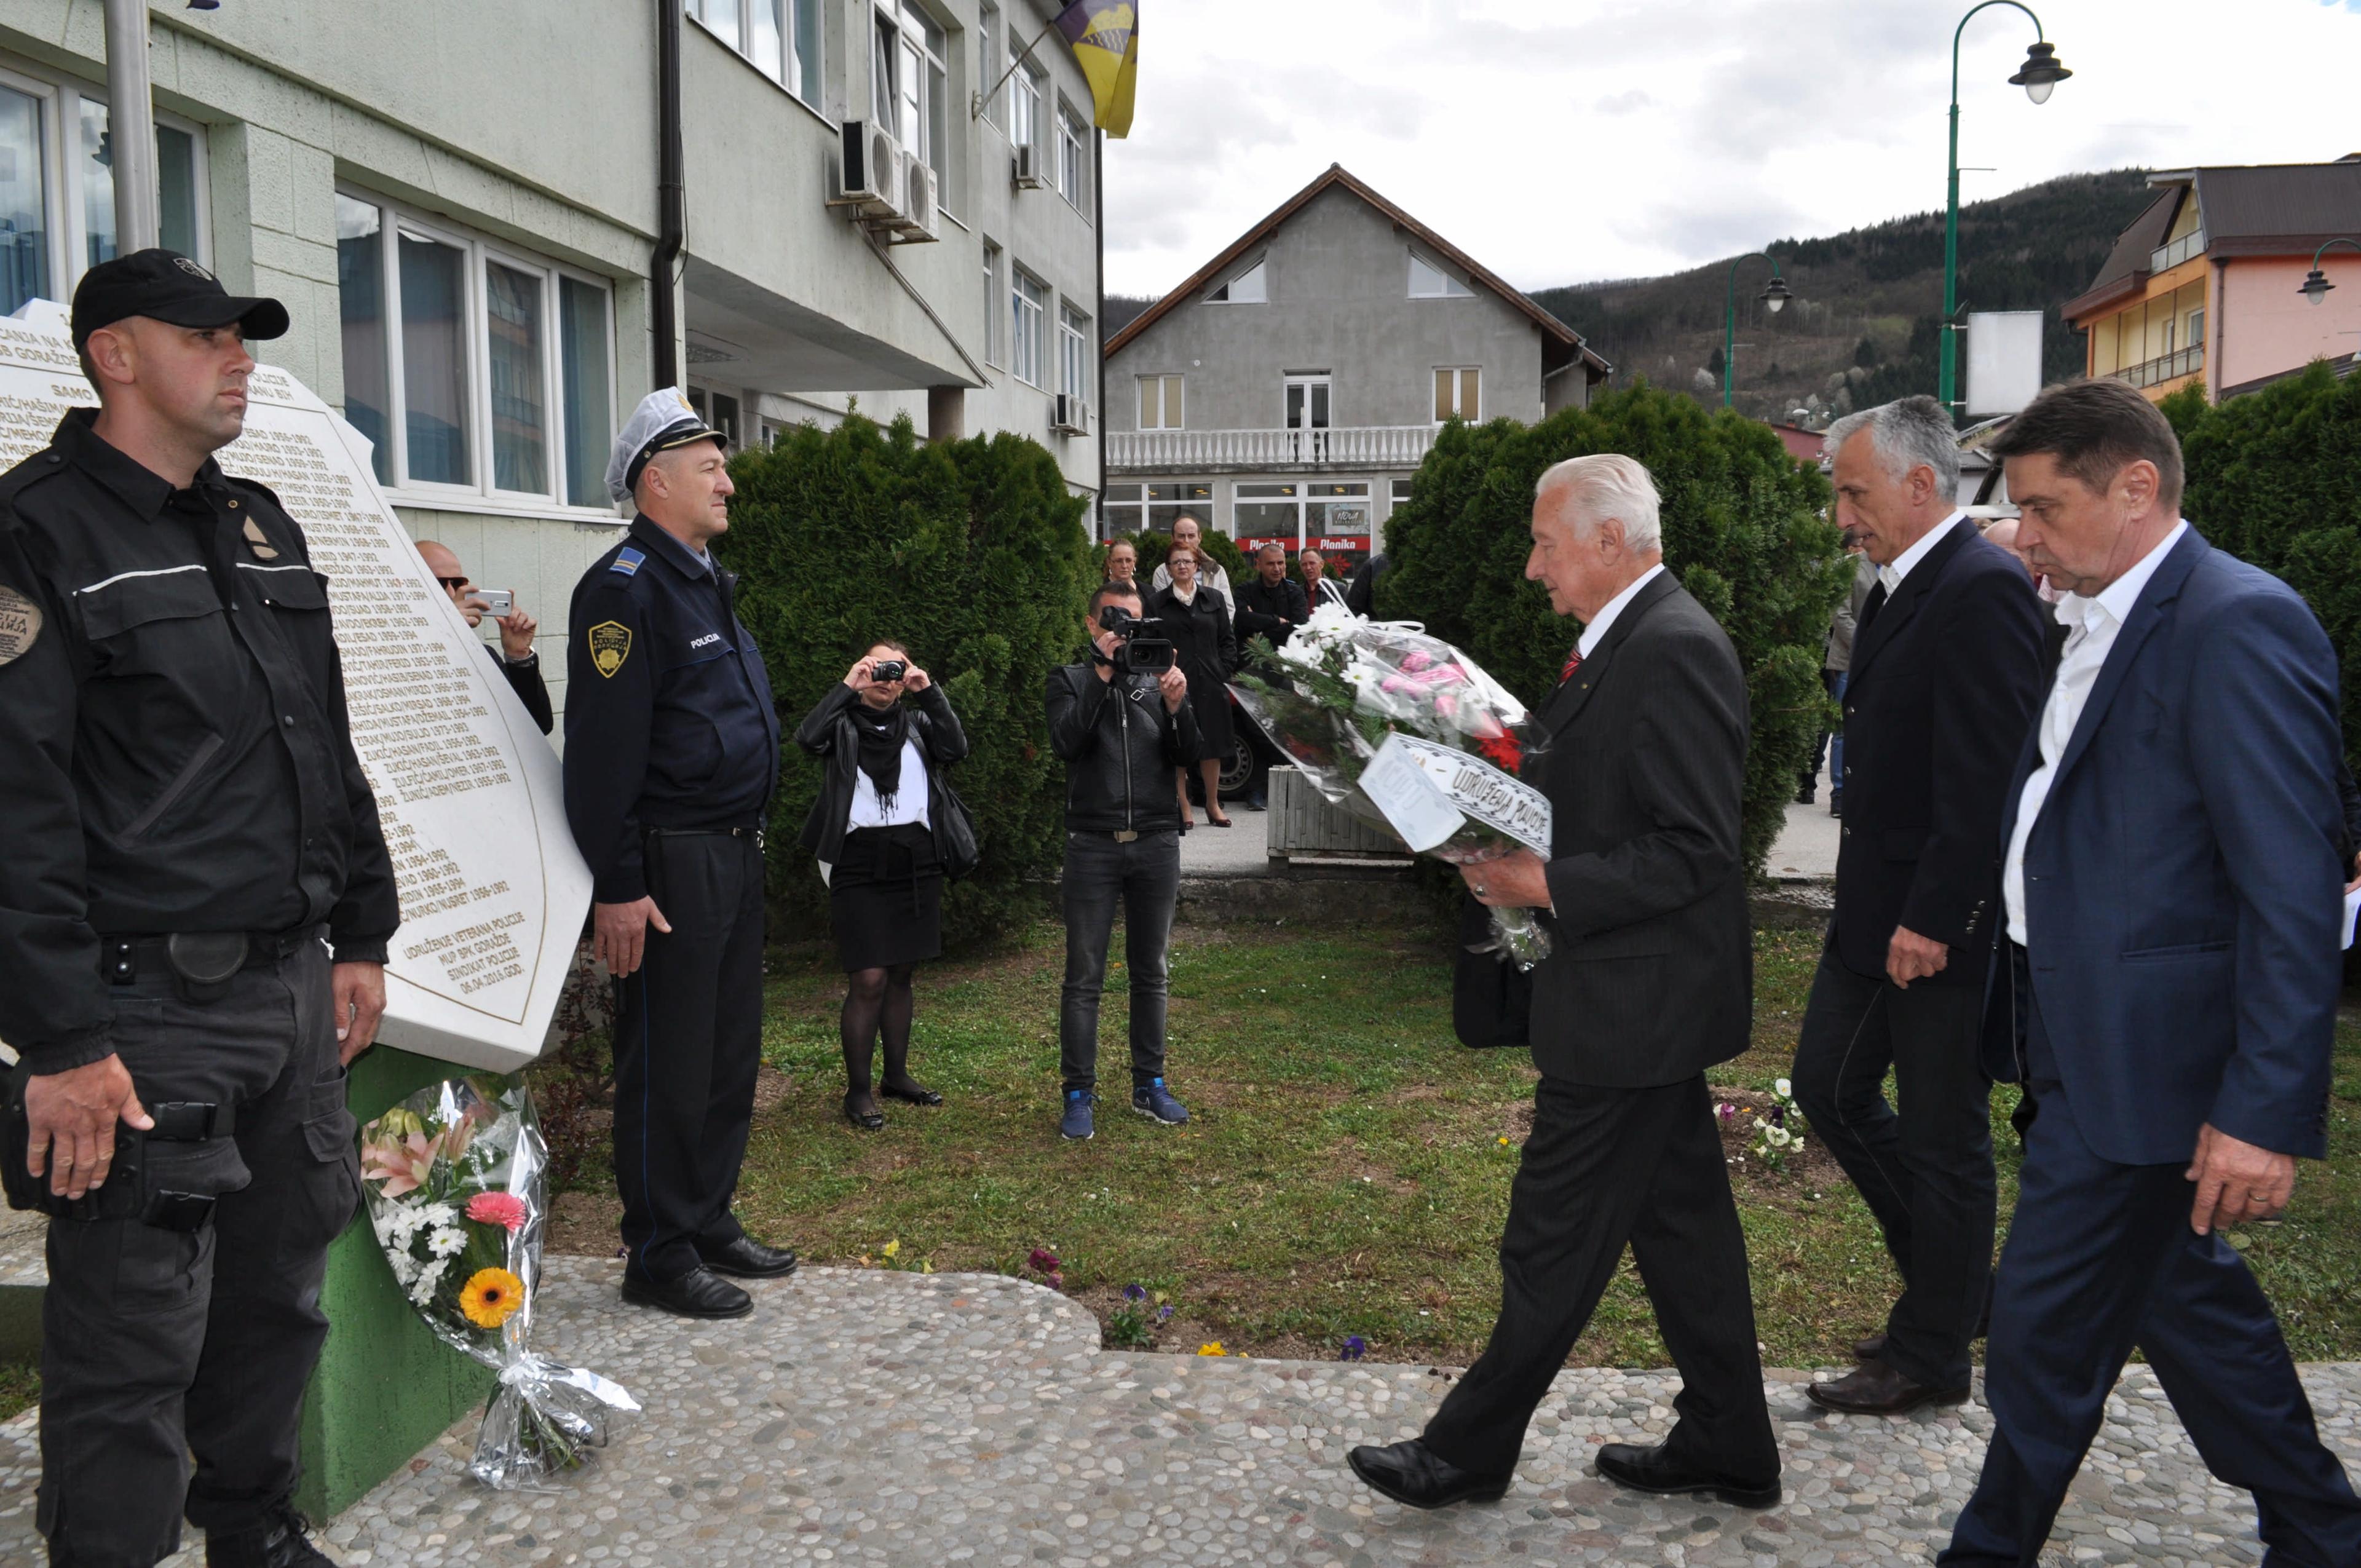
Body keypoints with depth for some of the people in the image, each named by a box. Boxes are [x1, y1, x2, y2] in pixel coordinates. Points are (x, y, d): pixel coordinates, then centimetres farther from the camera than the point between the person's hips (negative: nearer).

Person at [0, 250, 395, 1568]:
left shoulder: (263, 528, 15)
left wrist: (361, 936, 17)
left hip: (294, 989, 8)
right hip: (146, 1009, -7)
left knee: (282, 1295, 18)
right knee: (134, 1345, 1)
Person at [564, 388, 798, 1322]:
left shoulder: (704, 581, 18)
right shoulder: (626, 587, -13)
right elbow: (604, 746, -19)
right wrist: (617, 886, -21)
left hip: (735, 854, 10)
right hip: (671, 861, -10)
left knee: (729, 1052, 16)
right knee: (667, 1063, -1)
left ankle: (710, 1223, 28)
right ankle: (659, 1258, 11)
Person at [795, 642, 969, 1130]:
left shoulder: (917, 724, 16)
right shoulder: (844, 724, 8)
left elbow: (956, 748, -4)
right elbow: (807, 738, -15)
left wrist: (929, 692, -8)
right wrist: (846, 686, -13)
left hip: (917, 862, 4)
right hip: (860, 862, -4)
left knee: (901, 974, 11)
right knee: (868, 979, -9)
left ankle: (897, 1074, 23)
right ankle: (857, 1090, 0)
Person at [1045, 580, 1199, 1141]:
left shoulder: (1158, 679, 12)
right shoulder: (1071, 681, 6)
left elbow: (1185, 757, 3)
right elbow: (1066, 743, -13)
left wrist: (1177, 707, -14)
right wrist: (1103, 673, -17)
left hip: (1156, 842, 3)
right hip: (1093, 844, -3)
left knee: (1151, 972, 10)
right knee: (1084, 977, -2)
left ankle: (1149, 1084, 20)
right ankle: (1078, 1095, 6)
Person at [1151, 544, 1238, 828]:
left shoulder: (1214, 599, 12)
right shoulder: (1157, 604, 5)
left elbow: (1228, 640, 12)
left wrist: (1223, 671, 1)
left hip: (1209, 685, 2)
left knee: (1212, 746, 6)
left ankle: (1213, 804, 19)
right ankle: (1184, 806, 7)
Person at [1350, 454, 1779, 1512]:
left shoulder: (1675, 650, -20)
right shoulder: (1625, 643, 12)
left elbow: (1692, 853, -23)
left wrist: (1548, 886, -22)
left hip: (1630, 1003, -10)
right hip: (1640, 997, 10)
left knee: (1553, 1237, 3)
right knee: (1680, 1216, 17)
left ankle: (1470, 1452, 17)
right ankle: (1727, 1447, 30)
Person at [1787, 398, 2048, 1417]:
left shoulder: (1982, 591, -18)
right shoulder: (1898, 590, 13)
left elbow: (1988, 777, -23)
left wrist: (1933, 919, -22)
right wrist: (1871, 903, 15)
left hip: (1942, 927, -10)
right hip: (1878, 912, 10)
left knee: (1943, 1137, 4)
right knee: (1829, 1088, 16)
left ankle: (1931, 1356, 21)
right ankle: (1957, 1281, 33)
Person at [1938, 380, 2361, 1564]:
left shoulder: (2239, 625, -18)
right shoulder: (2101, 626, 12)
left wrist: (2266, 1111, -22)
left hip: (2148, 1064, -10)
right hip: (2089, 1048, 10)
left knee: (2043, 1331, 2)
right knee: (2182, 1297, 22)